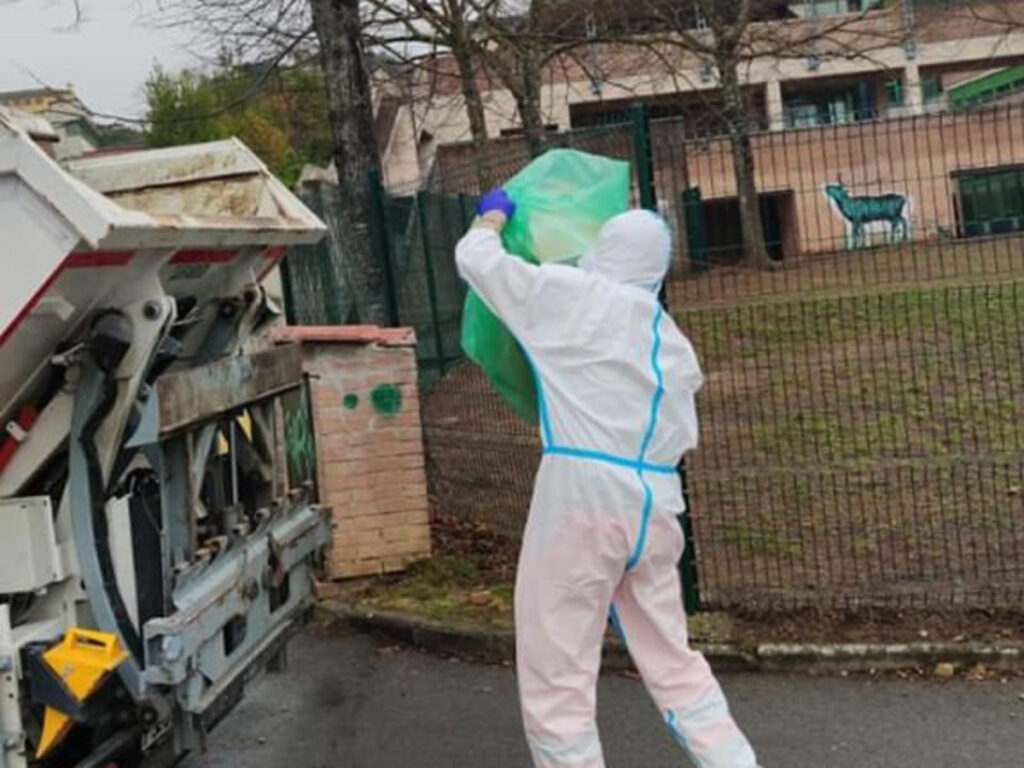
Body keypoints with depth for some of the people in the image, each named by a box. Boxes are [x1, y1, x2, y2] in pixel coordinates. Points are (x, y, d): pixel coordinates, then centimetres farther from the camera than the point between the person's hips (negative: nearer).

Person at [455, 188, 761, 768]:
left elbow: (475, 259, 11)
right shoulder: (672, 340, 18)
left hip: (583, 489, -6)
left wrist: (493, 215, 32)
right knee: (673, 662, 19)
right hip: (654, 501, 7)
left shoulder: (568, 294, 1)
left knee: (557, 676, 1)